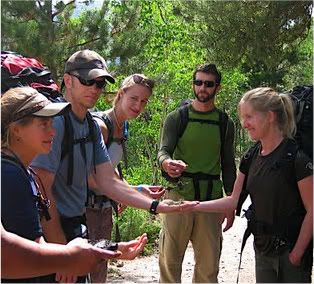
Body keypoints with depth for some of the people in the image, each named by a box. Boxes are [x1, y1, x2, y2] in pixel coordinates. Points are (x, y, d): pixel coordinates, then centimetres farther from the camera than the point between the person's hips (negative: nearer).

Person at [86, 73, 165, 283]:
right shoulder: (100, 125, -19)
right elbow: (89, 177, -24)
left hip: (105, 207, 9)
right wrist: (134, 191, -26)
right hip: (87, 208, -9)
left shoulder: (123, 127, 8)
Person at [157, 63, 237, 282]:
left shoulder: (225, 123, 11)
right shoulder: (177, 118, 3)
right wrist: (167, 163, -32)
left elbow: (228, 165, 14)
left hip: (211, 198, 2)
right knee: (170, 259, 1)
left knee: (209, 264, 6)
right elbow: (163, 150, -8)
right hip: (179, 194, -2)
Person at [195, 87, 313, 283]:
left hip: (291, 250, -6)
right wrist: (193, 206, -2)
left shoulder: (297, 157, -17)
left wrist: (297, 253, -14)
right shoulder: (251, 157, 2)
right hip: (263, 249, 6)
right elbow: (234, 201, 6)